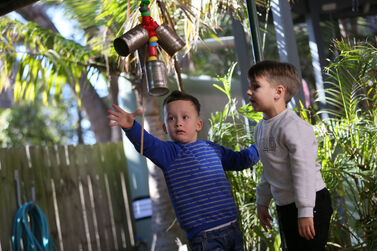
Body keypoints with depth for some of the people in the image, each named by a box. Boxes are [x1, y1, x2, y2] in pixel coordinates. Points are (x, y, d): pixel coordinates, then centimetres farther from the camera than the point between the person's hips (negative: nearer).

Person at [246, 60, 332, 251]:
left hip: (311, 202, -9)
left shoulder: (293, 126, -19)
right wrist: (262, 202, 21)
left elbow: (304, 171, -22)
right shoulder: (260, 129, 8)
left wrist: (305, 212, -23)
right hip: (284, 205, 9)